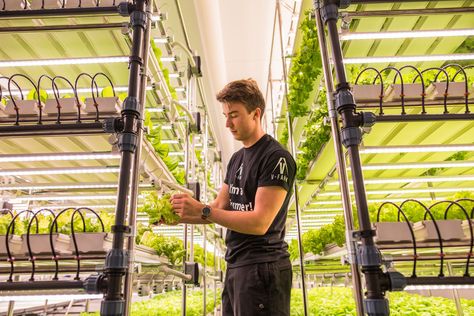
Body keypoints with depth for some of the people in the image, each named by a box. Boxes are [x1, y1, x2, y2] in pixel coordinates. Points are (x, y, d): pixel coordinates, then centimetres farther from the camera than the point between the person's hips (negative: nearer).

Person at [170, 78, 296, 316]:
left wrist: (201, 210, -21)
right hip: (235, 267, 8)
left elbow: (260, 222, -21)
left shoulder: (277, 158, -15)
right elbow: (219, 208, 13)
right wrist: (179, 216, -2)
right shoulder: (236, 158, 13)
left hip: (261, 268, -8)